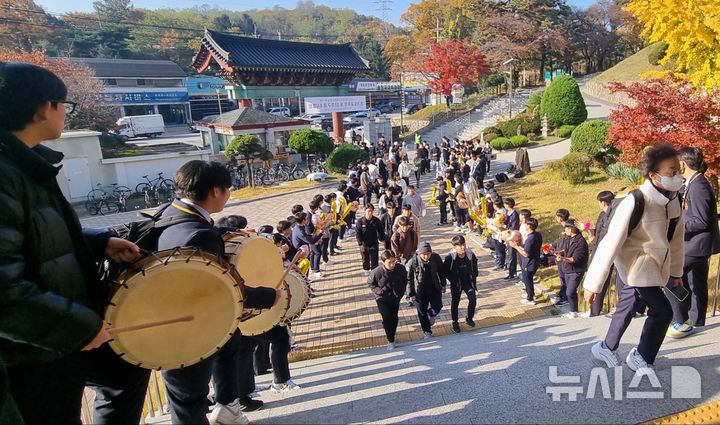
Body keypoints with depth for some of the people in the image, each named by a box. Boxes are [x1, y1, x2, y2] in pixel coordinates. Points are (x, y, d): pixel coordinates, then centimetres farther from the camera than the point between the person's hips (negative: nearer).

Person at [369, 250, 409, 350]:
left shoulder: (401, 268, -19)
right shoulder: (377, 272, -27)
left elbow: (405, 281, 2)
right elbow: (370, 283, -7)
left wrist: (401, 292, -3)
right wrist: (380, 292, -16)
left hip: (396, 298, 3)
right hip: (382, 299, -3)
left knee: (394, 318, 14)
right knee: (387, 318, -12)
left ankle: (391, 336, 38)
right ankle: (390, 341, 6)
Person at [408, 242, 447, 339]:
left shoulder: (436, 258, -16)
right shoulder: (413, 262, -22)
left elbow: (441, 271, 3)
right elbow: (410, 279, -11)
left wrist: (443, 284, 11)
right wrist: (412, 294, -8)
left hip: (435, 289, 2)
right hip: (420, 291, -1)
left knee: (437, 307, -2)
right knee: (422, 312, 10)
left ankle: (431, 315, 34)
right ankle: (427, 332, 32)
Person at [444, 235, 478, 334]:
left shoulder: (471, 255, -13)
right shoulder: (450, 258, -21)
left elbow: (474, 269, 3)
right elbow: (446, 271, -9)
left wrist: (473, 279, -1)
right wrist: (453, 280, -11)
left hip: (468, 282, 2)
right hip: (456, 284, -2)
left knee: (473, 299, -11)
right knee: (455, 303, 9)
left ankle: (469, 318, 15)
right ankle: (455, 323, 29)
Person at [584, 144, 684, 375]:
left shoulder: (673, 199, -6)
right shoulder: (634, 203, -28)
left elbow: (677, 236, 9)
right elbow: (611, 244, -26)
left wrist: (676, 270, 17)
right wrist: (593, 284, -24)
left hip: (656, 264, 7)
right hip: (636, 264, -7)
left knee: (627, 308, 19)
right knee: (662, 310, -7)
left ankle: (606, 348, 39)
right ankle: (641, 357, 17)